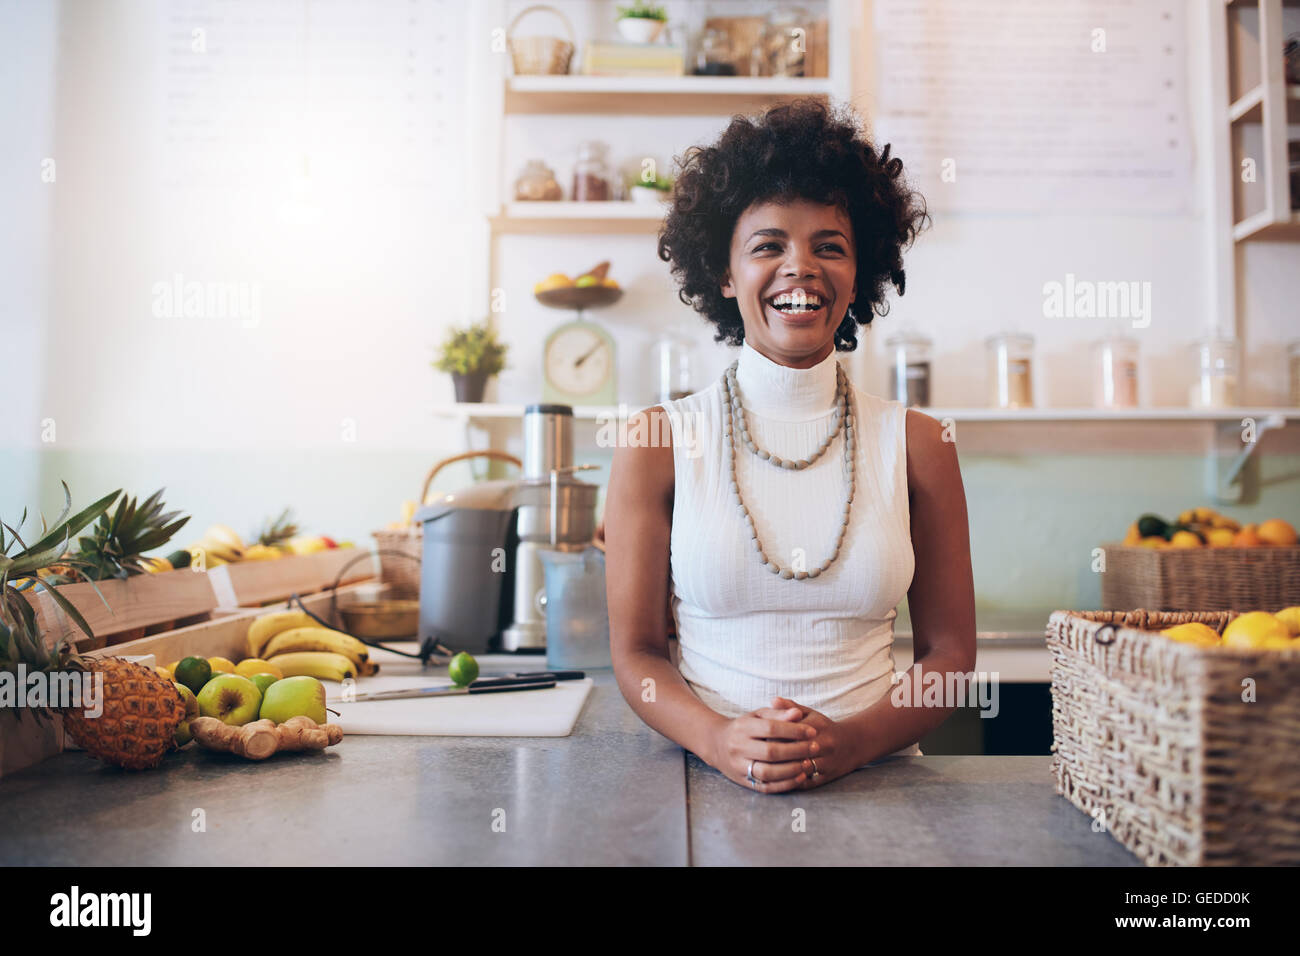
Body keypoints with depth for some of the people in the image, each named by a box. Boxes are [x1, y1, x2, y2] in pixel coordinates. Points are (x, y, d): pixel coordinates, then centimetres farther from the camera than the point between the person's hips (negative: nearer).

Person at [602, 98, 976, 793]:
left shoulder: (916, 445, 3)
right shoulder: (657, 442, 0)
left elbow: (949, 652, 5)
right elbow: (635, 651, 1)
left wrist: (851, 742, -12)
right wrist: (719, 740, -17)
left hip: (876, 784, 1)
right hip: (706, 785, 0)